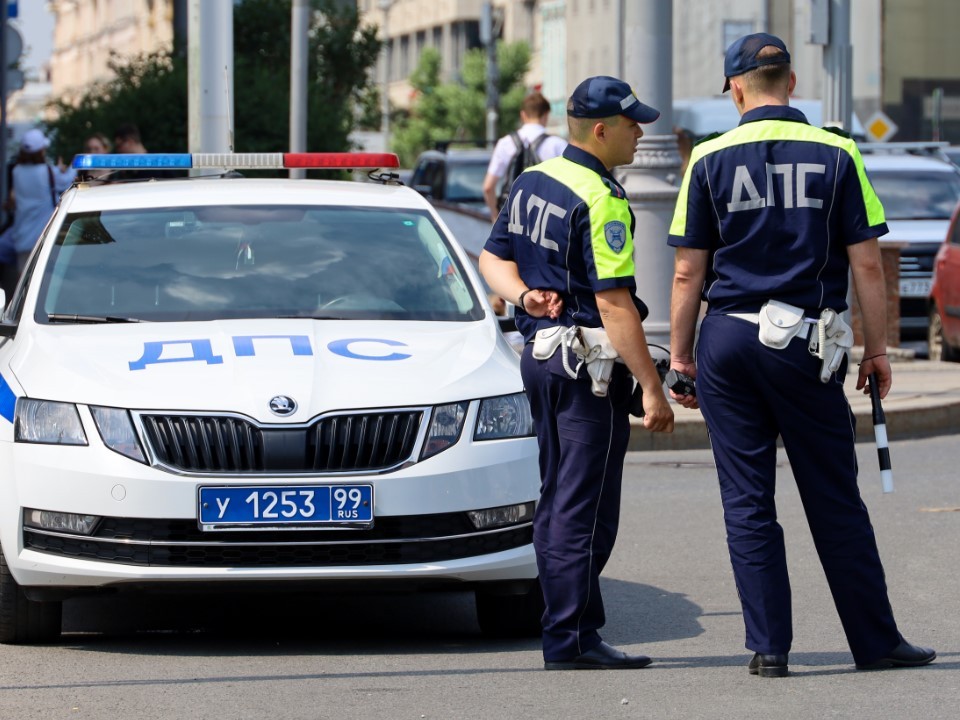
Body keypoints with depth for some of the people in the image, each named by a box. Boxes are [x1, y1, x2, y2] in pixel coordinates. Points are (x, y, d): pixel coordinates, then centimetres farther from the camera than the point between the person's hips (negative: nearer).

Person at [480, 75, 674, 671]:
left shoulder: (531, 183, 10)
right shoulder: (601, 200, -18)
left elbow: (493, 257, 18)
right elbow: (614, 304, -21)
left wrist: (524, 293, -1)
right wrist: (652, 389, -19)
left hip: (539, 353, 9)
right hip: (589, 363, -9)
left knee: (558, 503, 13)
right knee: (584, 509, -6)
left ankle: (575, 627, 19)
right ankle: (570, 640, -6)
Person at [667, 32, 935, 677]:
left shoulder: (710, 159, 0)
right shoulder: (836, 154, -1)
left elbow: (689, 272, 0)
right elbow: (867, 264, -2)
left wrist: (681, 355, 8)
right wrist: (876, 349, 6)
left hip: (728, 340, 0)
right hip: (807, 347, 0)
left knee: (748, 502, 5)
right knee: (835, 501, 6)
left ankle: (769, 646, 3)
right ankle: (876, 642, 10)